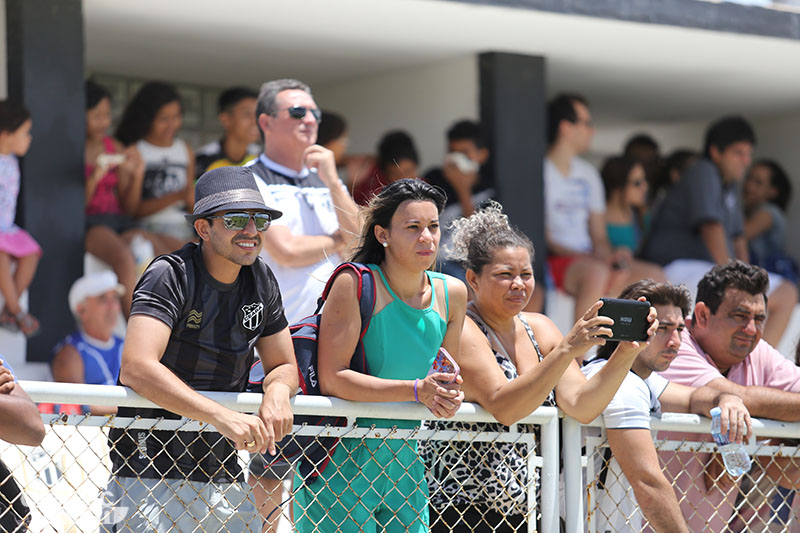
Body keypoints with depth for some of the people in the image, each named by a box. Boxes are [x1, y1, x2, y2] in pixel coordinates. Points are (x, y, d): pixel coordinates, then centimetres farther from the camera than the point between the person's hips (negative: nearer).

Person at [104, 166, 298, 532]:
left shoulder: (261, 281, 7)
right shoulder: (169, 275, -14)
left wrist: (277, 390, -11)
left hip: (222, 474, 6)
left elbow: (284, 365, 15)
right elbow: (135, 368, -28)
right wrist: (223, 416, -37)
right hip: (149, 471, -6)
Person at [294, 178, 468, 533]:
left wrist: (449, 397, -9)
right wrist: (416, 390, -25)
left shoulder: (451, 294, 4)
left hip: (405, 460, 6)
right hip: (342, 461, -6)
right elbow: (332, 379, -19)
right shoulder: (355, 284, -13)